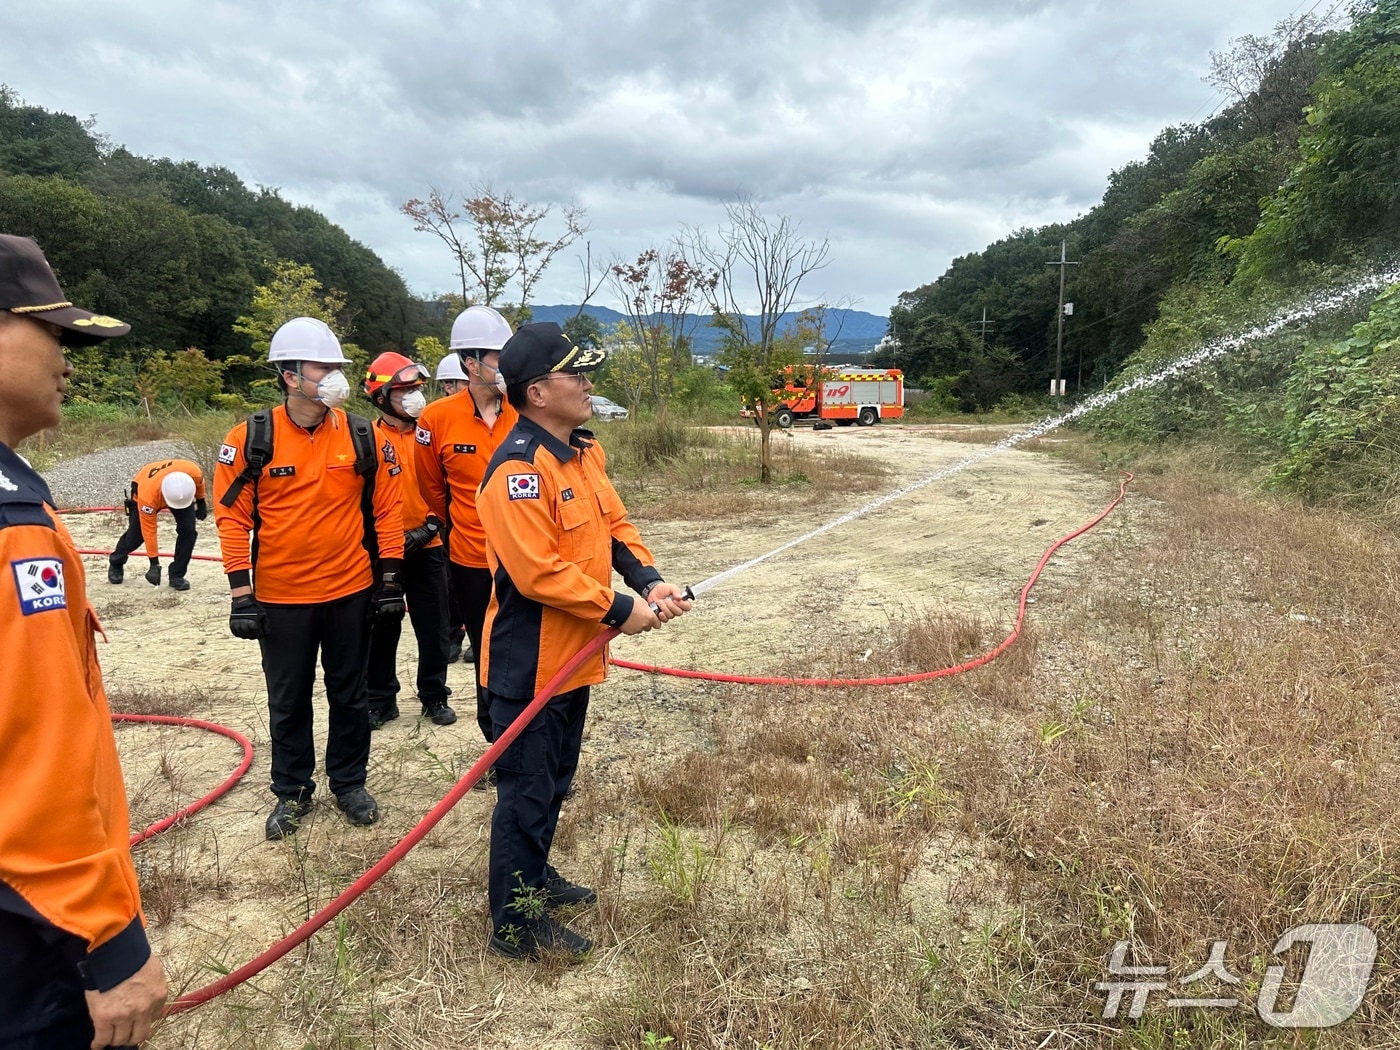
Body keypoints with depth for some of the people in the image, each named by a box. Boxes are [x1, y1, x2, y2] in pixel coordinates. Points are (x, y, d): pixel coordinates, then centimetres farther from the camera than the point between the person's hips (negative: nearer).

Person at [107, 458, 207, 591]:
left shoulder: (194, 472, -41)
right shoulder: (148, 495, -44)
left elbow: (200, 482, -10)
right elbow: (149, 531, -32)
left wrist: (201, 502, 3)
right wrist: (154, 563, -28)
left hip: (182, 490, 2)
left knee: (188, 531, -16)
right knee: (135, 536, 3)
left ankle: (176, 575, -2)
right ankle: (115, 563, 36)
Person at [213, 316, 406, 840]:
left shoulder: (362, 436, -4)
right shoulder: (251, 438, -8)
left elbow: (386, 510, 1)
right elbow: (232, 516, -4)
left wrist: (391, 579, 0)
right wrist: (241, 592, -6)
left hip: (351, 591, 1)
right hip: (280, 597, -1)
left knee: (349, 693, 14)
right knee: (288, 700, 14)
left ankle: (349, 781, 33)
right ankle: (292, 792, 32)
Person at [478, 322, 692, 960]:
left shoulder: (584, 452, 6)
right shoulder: (517, 469, -24)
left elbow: (616, 525, 12)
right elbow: (539, 573, -28)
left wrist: (650, 581, -5)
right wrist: (619, 611, -20)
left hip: (574, 656, 10)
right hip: (531, 664, -9)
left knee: (555, 781, 24)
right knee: (527, 792, 5)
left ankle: (534, 876, 44)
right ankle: (515, 924, 22)